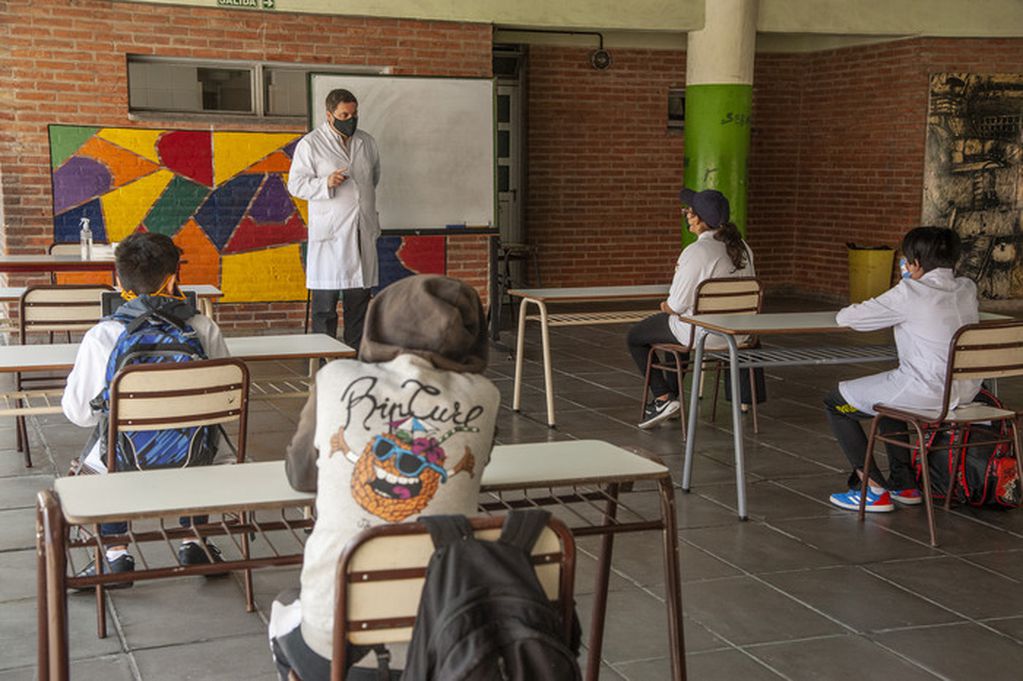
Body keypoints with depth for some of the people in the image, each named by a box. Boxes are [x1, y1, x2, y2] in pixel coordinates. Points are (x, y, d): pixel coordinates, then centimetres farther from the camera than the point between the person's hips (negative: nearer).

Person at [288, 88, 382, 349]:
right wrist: (326, 184, -21)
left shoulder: (367, 141, 13)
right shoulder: (310, 144, -3)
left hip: (363, 232, 5)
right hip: (330, 234, -5)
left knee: (360, 299, 8)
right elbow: (296, 184, -7)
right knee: (325, 300, -5)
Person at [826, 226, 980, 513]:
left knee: (835, 402, 10)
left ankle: (874, 490, 10)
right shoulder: (967, 288, 6)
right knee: (888, 389, 36)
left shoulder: (910, 293, -14)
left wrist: (845, 312, 14)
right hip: (966, 390, 8)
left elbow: (847, 317, -8)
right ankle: (904, 484, 34)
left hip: (926, 392, -8)